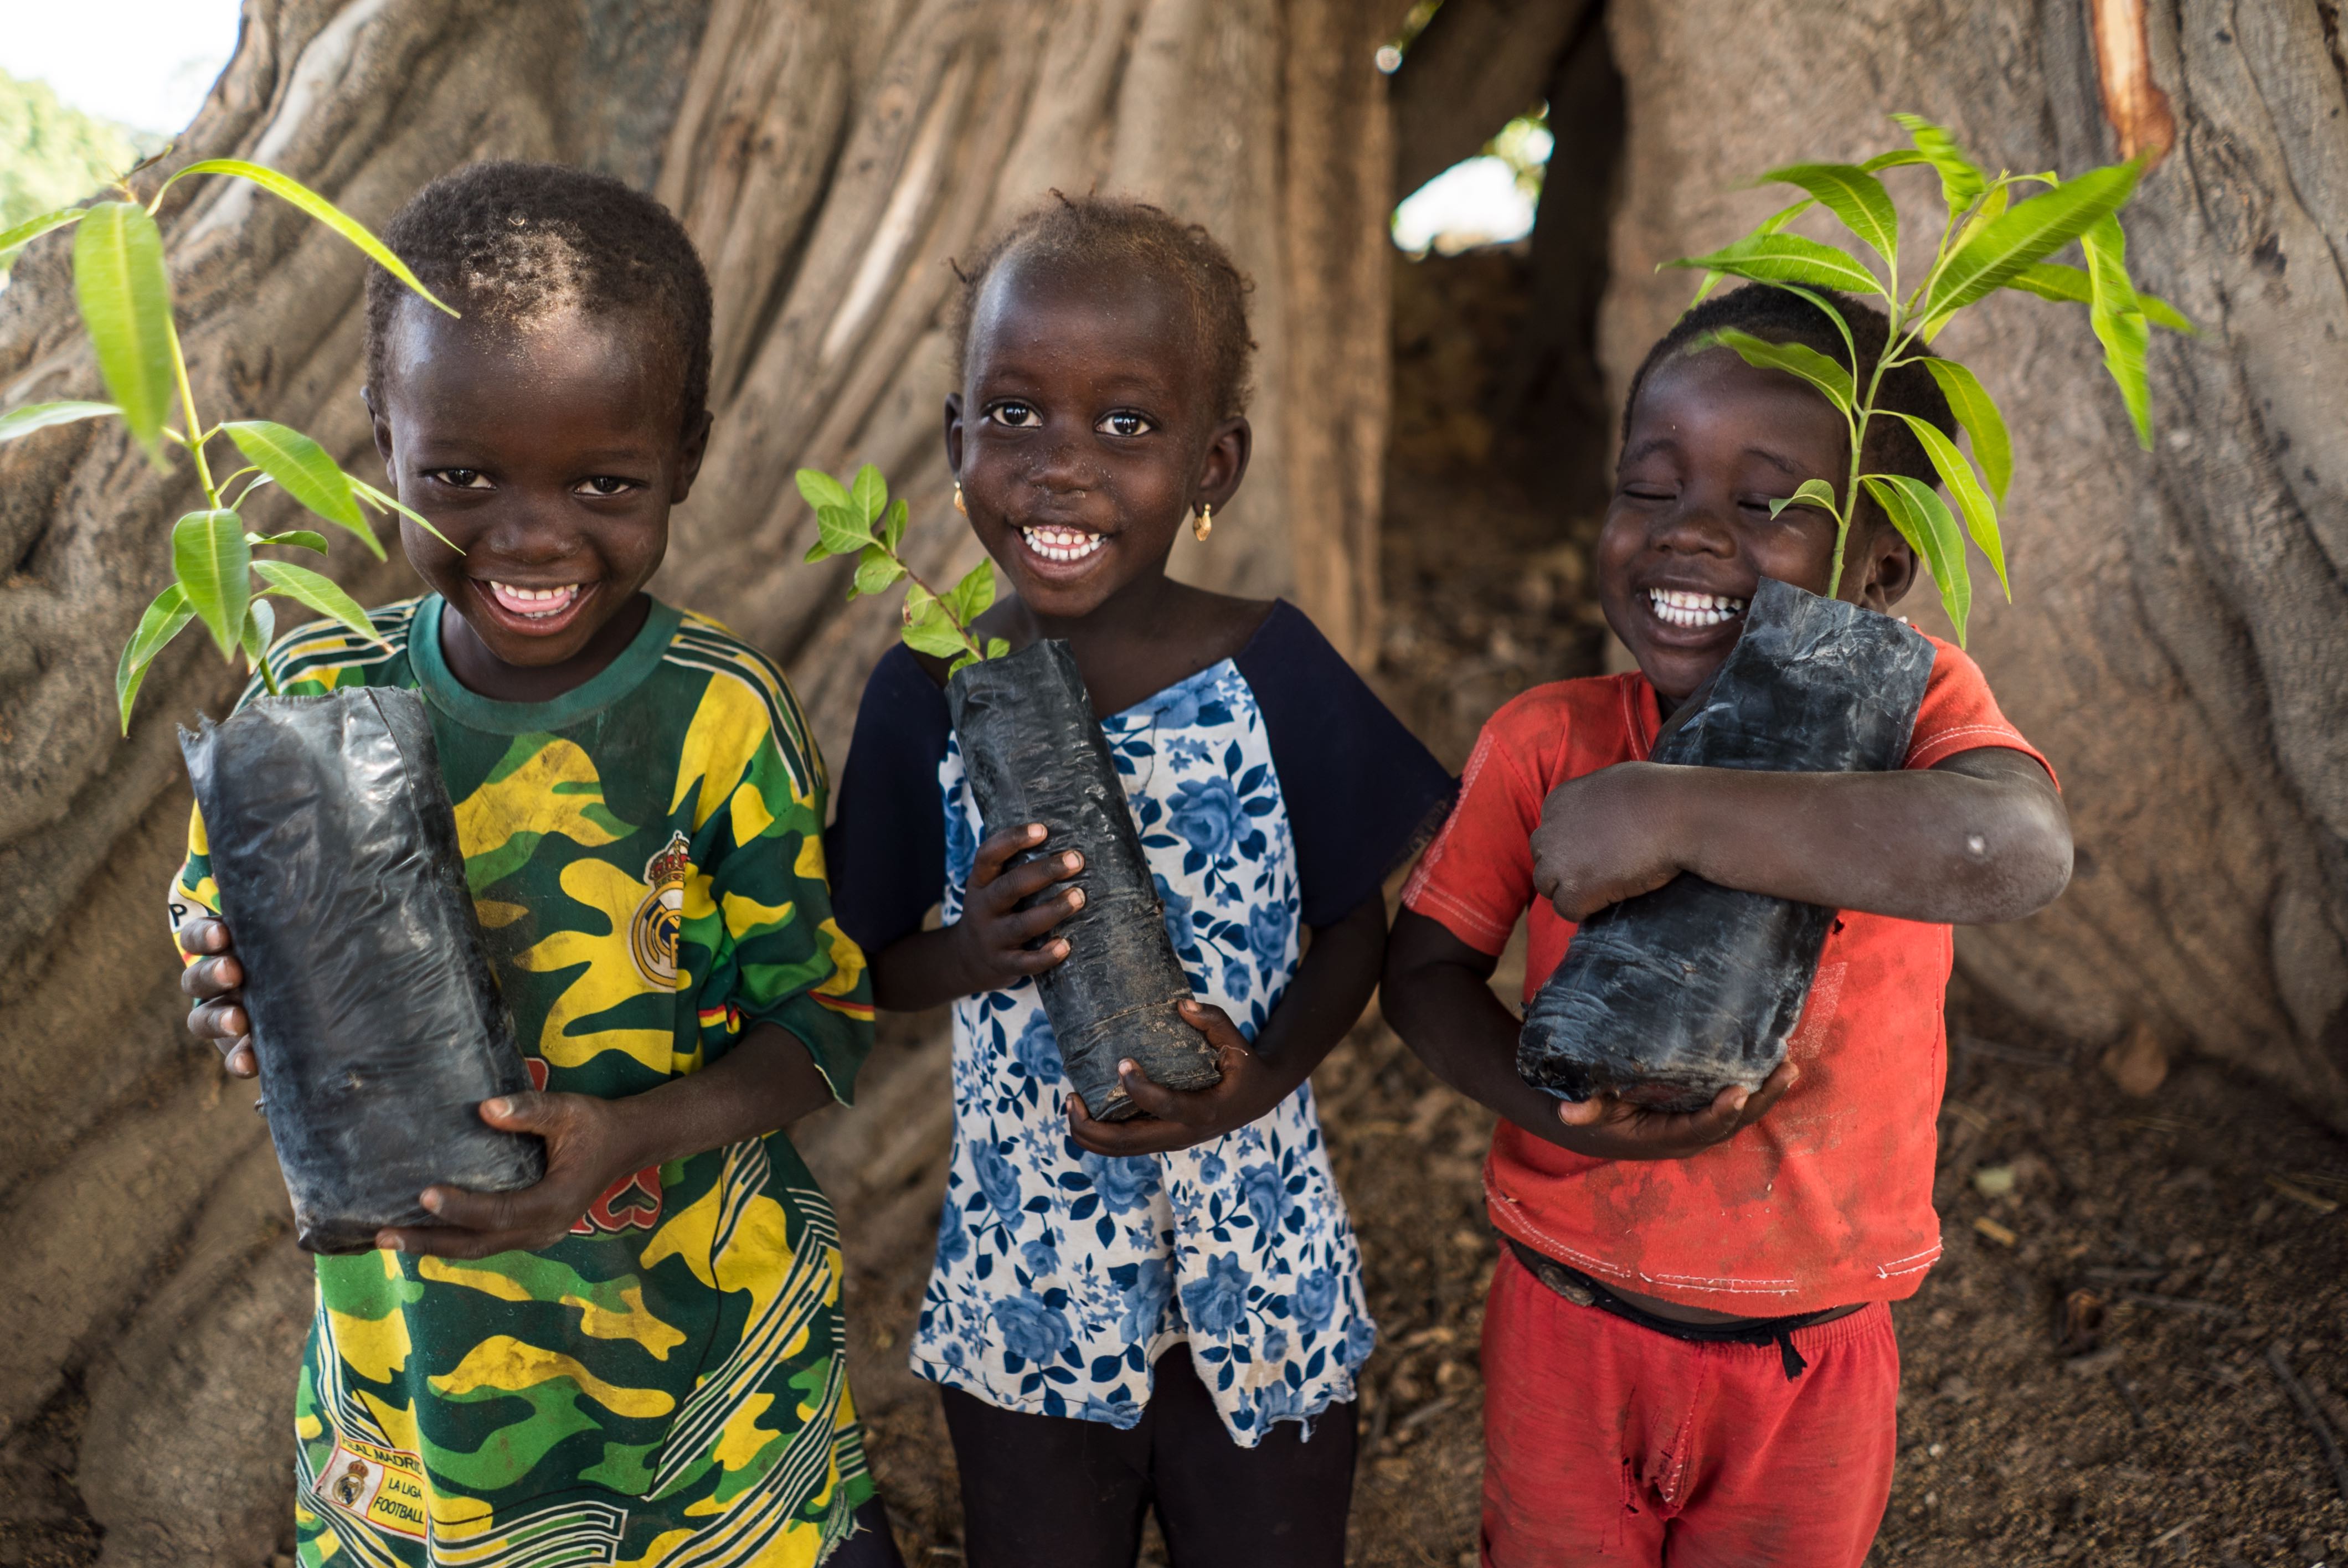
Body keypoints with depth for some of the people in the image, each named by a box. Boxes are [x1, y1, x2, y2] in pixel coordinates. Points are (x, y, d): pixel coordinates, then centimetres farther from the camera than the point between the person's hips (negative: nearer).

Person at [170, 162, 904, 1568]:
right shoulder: (312, 696, -8)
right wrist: (238, 1007, -19)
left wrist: (636, 1134, -26)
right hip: (403, 1337, 3)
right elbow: (221, 947, 4)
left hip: (702, 1335, -2)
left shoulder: (721, 721, -16)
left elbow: (823, 1017, -10)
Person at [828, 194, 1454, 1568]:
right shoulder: (927, 694, -12)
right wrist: (974, 957, -22)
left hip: (1260, 1265, 0)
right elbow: (864, 966, -1)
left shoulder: (1272, 670, -14)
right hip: (1027, 1283, 1)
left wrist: (1265, 1078, -20)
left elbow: (1353, 924, -3)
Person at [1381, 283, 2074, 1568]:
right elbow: (1425, 967, -5)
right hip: (1567, 1325, 1)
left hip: (1811, 1359, -1)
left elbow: (2016, 851, -37)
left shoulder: (1913, 706, -15)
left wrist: (1670, 809, -40)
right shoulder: (1542, 742, -9)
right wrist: (1559, 1108, -24)